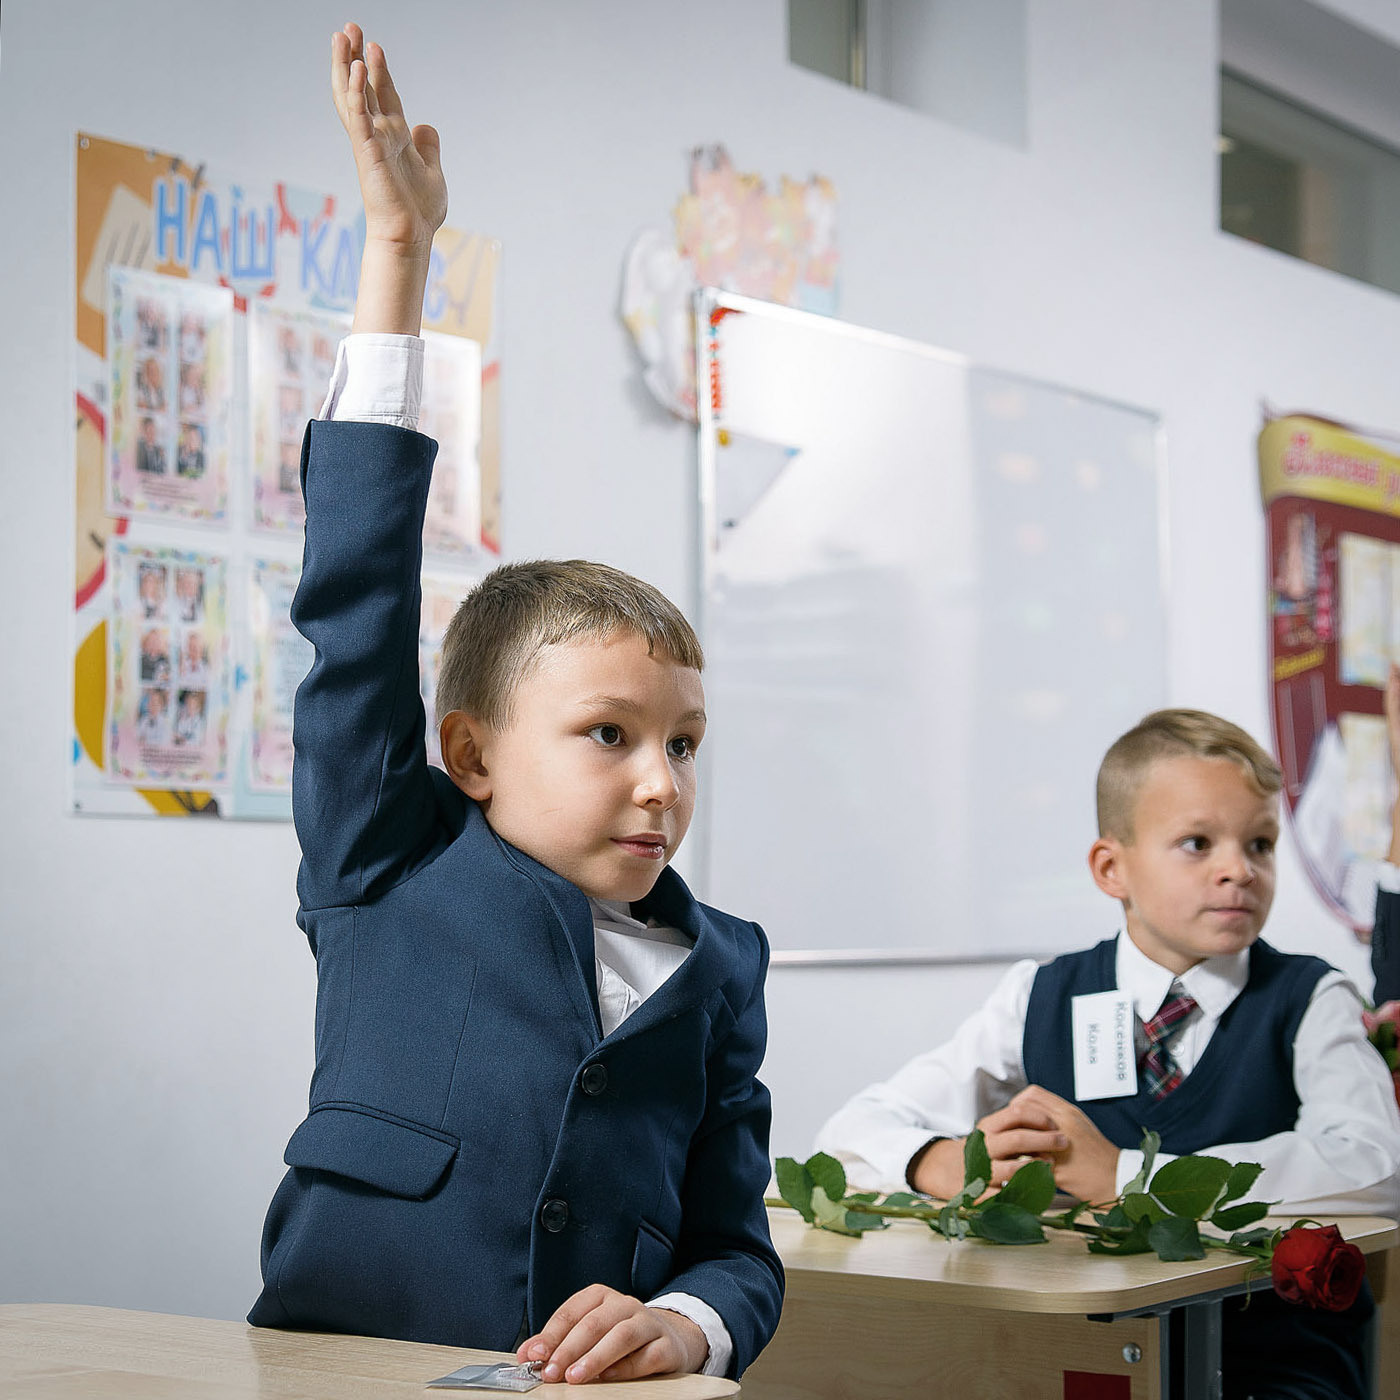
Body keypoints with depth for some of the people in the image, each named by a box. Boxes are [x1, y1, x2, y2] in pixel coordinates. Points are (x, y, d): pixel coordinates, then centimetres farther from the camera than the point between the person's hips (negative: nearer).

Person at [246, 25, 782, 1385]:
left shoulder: (715, 969, 14)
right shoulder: (389, 865, 7)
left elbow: (736, 1250, 13)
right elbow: (358, 598, 2)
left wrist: (682, 1325, -12)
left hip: (587, 1390, 2)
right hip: (335, 1372, -1)